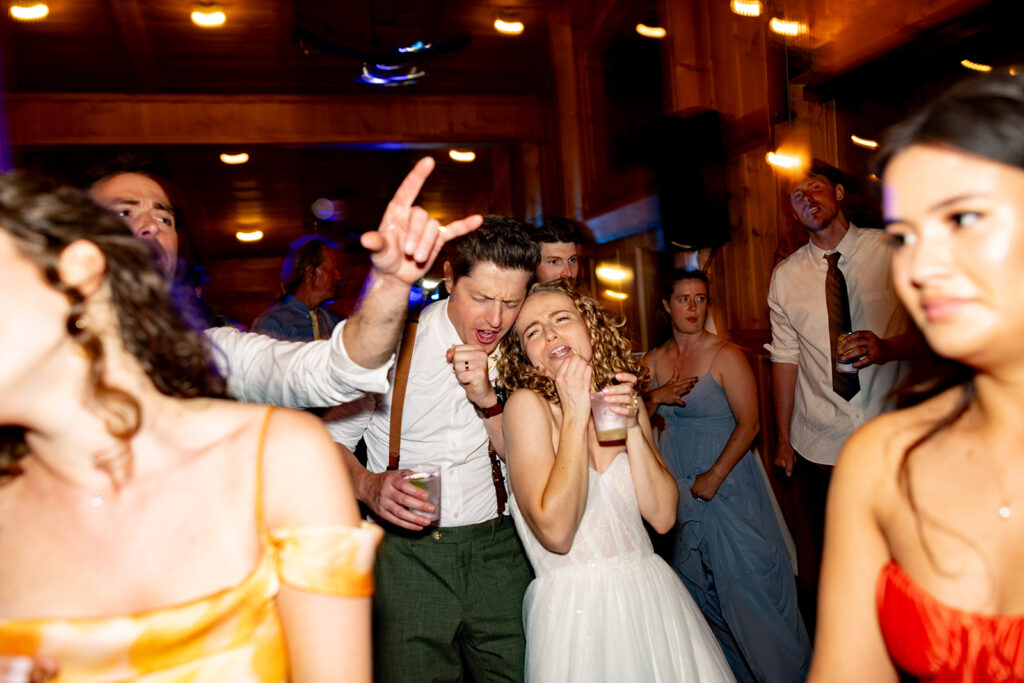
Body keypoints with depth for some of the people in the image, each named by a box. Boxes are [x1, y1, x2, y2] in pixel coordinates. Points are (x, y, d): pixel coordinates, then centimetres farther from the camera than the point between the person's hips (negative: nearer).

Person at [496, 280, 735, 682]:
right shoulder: (527, 404, -10)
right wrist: (576, 417, -18)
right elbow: (556, 532, -20)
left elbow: (662, 516, -3)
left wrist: (632, 426, -12)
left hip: (651, 595, 5)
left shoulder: (627, 403, 6)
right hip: (576, 609, -5)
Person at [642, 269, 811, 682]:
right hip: (677, 487, 5)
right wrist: (656, 397, -8)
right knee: (697, 586, 14)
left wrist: (715, 476, -16)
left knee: (747, 582, 1)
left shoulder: (727, 356, -9)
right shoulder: (652, 361, 5)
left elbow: (748, 423, -12)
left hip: (727, 483, -5)